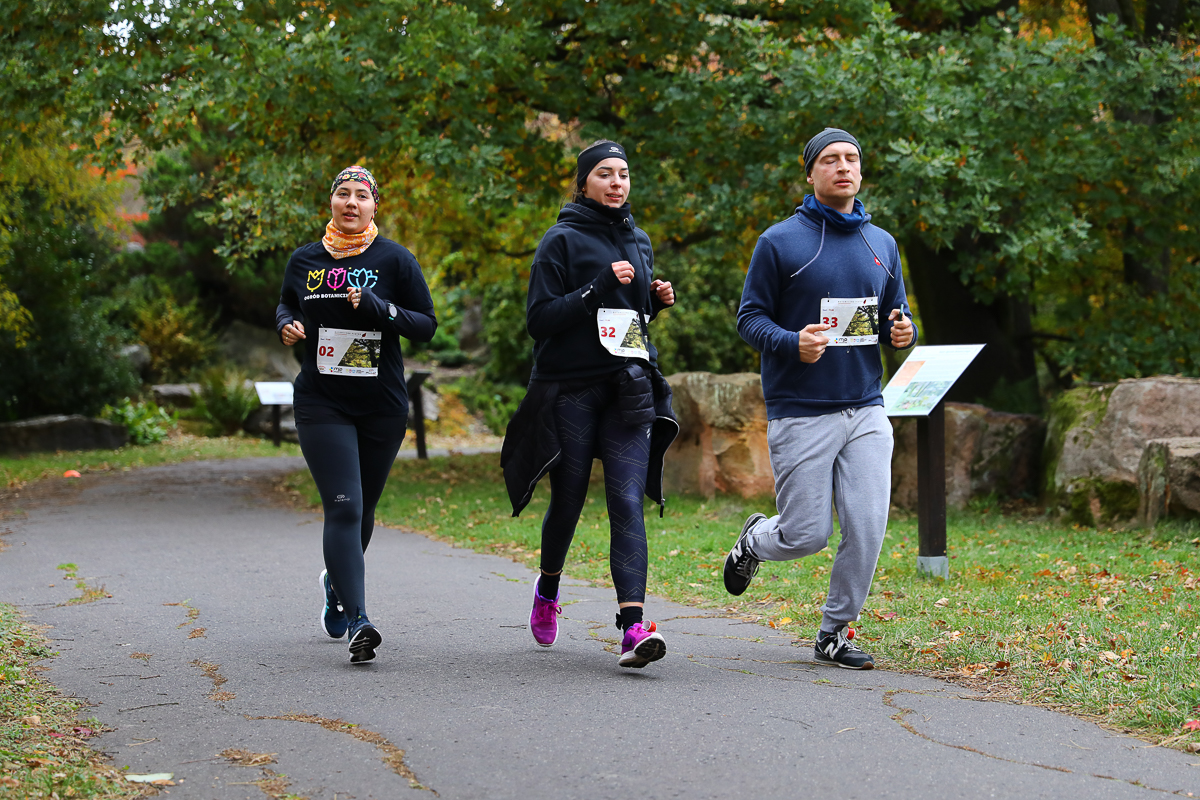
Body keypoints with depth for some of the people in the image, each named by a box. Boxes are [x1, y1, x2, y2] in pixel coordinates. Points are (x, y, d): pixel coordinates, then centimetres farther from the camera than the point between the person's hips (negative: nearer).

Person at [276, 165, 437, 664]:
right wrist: (286, 325, -1)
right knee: (343, 507, -14)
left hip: (382, 406, 1)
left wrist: (381, 309, -19)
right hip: (322, 404, -1)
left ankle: (336, 582, 44)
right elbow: (285, 306, 22)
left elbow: (426, 325, -2)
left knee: (362, 508, 14)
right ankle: (357, 621, -18)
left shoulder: (395, 261, -2)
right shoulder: (305, 261, 5)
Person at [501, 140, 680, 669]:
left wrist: (656, 301, 6)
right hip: (570, 391, -3)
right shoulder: (563, 240, -3)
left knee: (627, 501, -11)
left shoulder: (638, 242, 15)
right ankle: (548, 589, 39)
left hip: (628, 389, 3)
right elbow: (539, 319, -10)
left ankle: (633, 625, -21)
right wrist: (599, 288, -18)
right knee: (567, 501, 9)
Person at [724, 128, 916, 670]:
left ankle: (836, 633, 13)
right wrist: (793, 343, -22)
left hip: (867, 411, 4)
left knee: (867, 528, -5)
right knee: (807, 535, -3)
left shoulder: (881, 244, 12)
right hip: (801, 415, -4)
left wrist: (902, 331, -4)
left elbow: (895, 313, 21)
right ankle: (753, 541, 32)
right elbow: (751, 317, -3)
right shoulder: (780, 242, -3)